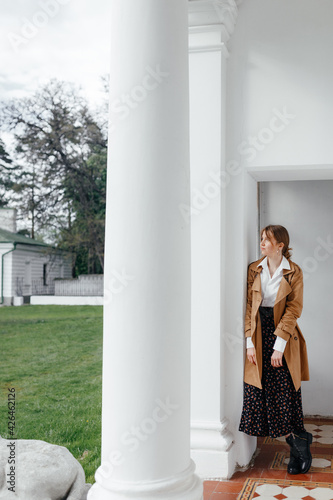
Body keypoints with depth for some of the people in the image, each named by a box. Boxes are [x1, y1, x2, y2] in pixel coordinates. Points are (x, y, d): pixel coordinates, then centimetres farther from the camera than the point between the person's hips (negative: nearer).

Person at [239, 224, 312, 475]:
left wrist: (279, 346, -14)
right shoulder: (254, 269, 5)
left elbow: (293, 309, -8)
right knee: (258, 393, 2)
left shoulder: (294, 272, -3)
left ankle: (300, 448, 14)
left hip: (282, 333, -3)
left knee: (286, 394, -3)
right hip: (258, 334, 3)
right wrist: (250, 342, -6)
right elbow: (248, 306, 1)